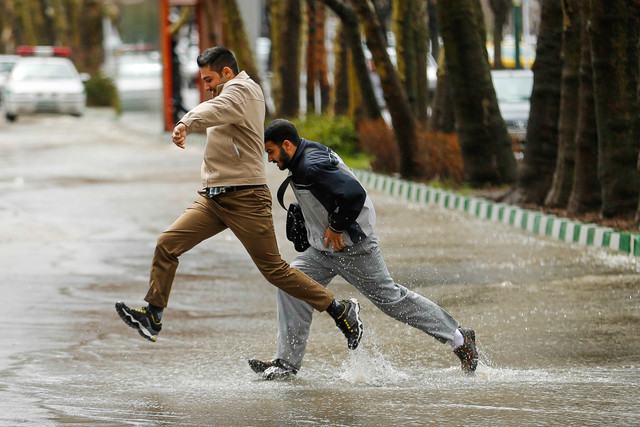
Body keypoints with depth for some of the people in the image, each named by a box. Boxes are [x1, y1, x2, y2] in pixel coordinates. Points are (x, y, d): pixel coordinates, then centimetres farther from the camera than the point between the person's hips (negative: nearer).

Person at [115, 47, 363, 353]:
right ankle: (152, 316, -6)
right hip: (213, 198, 9)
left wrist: (186, 125, -53)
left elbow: (215, 111, -34)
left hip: (245, 199, -9)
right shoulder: (234, 92, 18)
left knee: (275, 270, -6)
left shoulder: (240, 90, -12)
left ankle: (341, 311, 5)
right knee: (167, 244, -7)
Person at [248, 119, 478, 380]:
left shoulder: (312, 166, -25)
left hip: (352, 248, -10)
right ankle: (287, 362, 0)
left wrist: (337, 227, -21)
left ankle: (460, 340, 13)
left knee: (391, 299, 0)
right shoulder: (302, 162, 7)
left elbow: (354, 193, -33)